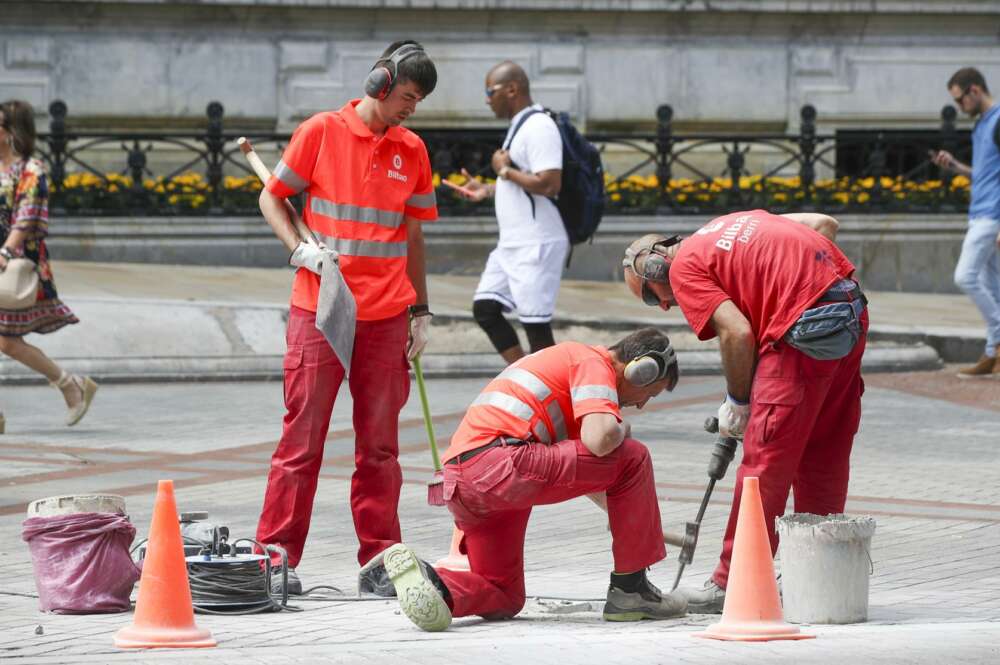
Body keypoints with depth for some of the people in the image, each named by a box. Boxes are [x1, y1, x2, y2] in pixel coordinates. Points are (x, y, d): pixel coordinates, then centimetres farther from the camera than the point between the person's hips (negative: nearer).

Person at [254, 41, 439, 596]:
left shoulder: (412, 150, 10)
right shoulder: (323, 132, -1)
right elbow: (272, 198, 6)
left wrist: (420, 310, 13)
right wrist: (300, 249, -10)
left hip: (386, 316, 4)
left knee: (380, 441, 5)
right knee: (303, 435, -3)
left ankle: (379, 561, 9)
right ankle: (277, 558, 1)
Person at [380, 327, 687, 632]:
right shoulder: (594, 363, 4)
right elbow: (599, 441, -15)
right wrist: (621, 431, 9)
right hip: (501, 462, -10)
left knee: (503, 600, 19)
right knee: (632, 458, 1)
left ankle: (432, 583, -8)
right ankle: (630, 590, 6)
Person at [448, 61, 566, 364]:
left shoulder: (539, 128, -16)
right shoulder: (519, 126, 17)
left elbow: (548, 184, -26)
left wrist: (505, 170, -15)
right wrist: (487, 190, 17)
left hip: (537, 245, -11)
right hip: (512, 244, 11)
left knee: (536, 325, -7)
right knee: (485, 308, 7)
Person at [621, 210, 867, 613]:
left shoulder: (684, 268, 2)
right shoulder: (730, 225, 25)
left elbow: (738, 334, -8)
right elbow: (825, 223, 23)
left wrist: (738, 402, 4)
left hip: (806, 327, -9)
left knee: (765, 460, -2)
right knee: (824, 455, 16)